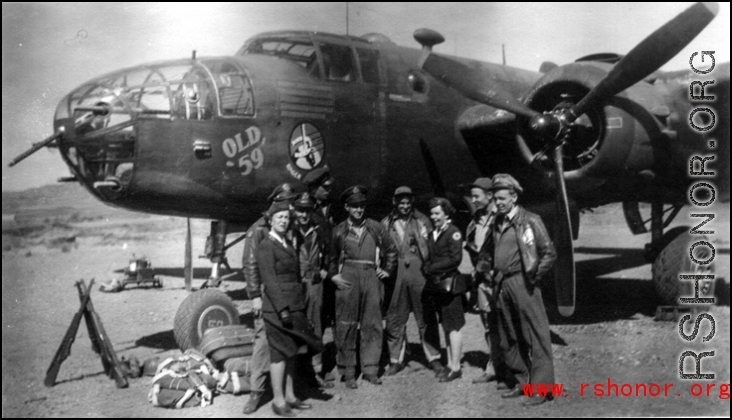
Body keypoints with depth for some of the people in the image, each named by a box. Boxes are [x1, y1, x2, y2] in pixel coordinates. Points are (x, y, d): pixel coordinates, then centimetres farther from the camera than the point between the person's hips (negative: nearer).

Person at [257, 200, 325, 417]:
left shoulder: (288, 244, 15)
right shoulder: (265, 246, -10)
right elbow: (269, 281, -16)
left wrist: (299, 305, 12)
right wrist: (282, 309, -21)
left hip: (294, 306, 8)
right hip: (276, 307, -8)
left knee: (290, 352, 12)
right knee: (280, 353, -3)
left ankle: (290, 397, 22)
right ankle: (278, 401, 6)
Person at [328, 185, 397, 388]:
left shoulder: (375, 227, 9)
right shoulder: (339, 231, 7)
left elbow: (390, 249, 18)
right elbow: (332, 257, 17)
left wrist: (387, 270, 11)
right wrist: (333, 275, 4)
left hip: (371, 277, 1)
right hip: (347, 279, -1)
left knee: (372, 324, 3)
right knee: (346, 326, 0)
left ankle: (370, 369, 15)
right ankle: (348, 372, 10)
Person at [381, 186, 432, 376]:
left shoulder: (422, 220, 7)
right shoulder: (387, 223, 11)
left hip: (418, 270, -2)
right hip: (395, 273, 2)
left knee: (425, 316, 1)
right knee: (394, 318, 4)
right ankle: (395, 360, 15)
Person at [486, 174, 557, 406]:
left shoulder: (529, 221, -8)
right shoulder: (498, 223, 12)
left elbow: (549, 252, -11)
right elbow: (489, 250, 28)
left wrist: (535, 276, -8)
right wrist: (492, 272, 17)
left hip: (522, 282, -8)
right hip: (503, 285, 8)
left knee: (536, 337, -3)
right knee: (508, 339, 14)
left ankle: (542, 388, 3)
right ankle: (522, 382, 26)